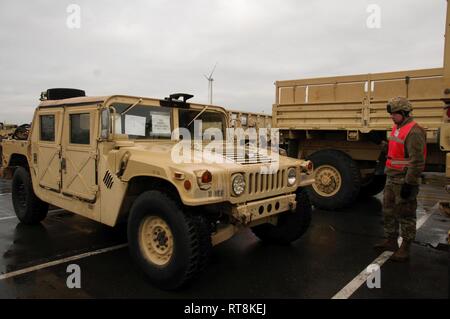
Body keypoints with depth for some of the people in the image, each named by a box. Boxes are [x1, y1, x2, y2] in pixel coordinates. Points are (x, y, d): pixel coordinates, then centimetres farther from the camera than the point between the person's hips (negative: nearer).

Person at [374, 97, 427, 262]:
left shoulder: (414, 132, -18)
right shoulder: (396, 128, 13)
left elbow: (417, 161, -22)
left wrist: (409, 183, -22)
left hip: (404, 180, -10)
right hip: (392, 178, 10)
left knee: (405, 215, 2)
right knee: (388, 211, 18)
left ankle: (405, 249, 14)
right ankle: (391, 241, 33)